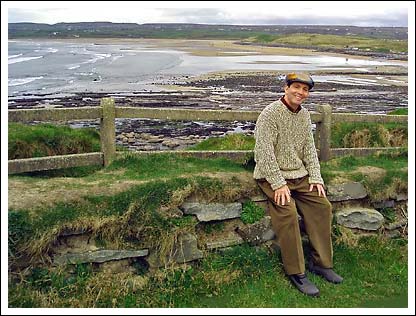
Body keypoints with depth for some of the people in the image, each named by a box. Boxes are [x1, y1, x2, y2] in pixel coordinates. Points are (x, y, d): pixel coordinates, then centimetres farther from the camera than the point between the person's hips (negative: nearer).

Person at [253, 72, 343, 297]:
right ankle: (296, 272, -15)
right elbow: (264, 152, -20)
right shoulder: (270, 114, -13)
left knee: (322, 205, -7)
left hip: (299, 175, 7)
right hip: (271, 175, -7)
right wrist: (278, 184, -23)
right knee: (288, 212, -26)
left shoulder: (305, 115, 10)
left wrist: (315, 177, -2)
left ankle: (320, 262, 5)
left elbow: (309, 149, 10)